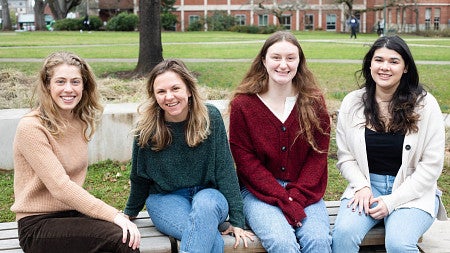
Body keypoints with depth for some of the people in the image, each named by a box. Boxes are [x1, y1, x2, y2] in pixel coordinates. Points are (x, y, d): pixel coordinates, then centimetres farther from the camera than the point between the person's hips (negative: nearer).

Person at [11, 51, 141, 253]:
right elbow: (60, 187, -21)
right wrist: (114, 215, -25)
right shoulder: (31, 128, -14)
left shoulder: (81, 121, 8)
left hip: (73, 214, 6)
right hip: (38, 225, -6)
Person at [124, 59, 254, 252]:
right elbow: (139, 177, 7)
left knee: (205, 204, -37)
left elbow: (225, 169, -9)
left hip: (208, 194, 1)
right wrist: (130, 213, 19)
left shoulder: (210, 117, -10)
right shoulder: (146, 128, -9)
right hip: (165, 198, -1)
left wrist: (237, 221, -11)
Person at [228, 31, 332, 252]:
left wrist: (297, 197, -14)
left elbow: (318, 155, 0)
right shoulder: (242, 104, -4)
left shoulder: (313, 102, 2)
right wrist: (284, 200, -15)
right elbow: (245, 160, -6)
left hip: (305, 191, 2)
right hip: (259, 191, -2)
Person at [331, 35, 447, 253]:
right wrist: (362, 187, -14)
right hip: (366, 186, 2)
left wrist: (392, 201, -12)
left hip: (412, 192, -1)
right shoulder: (352, 103, 1)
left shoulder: (425, 104, -5)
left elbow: (431, 166, -6)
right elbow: (345, 157, 5)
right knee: (343, 233, -27)